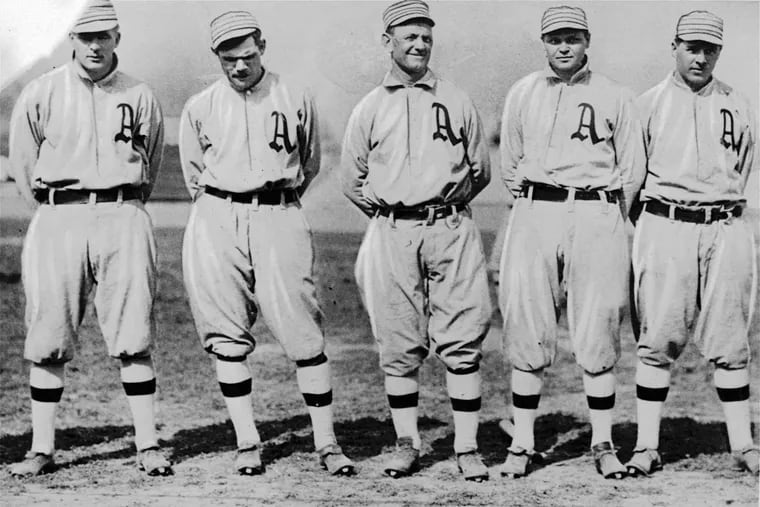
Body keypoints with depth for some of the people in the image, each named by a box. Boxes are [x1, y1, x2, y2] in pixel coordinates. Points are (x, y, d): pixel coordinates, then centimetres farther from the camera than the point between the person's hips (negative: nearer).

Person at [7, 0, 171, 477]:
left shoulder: (140, 97, 6)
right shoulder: (41, 94, 3)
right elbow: (24, 165, 10)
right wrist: (58, 210, 11)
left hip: (123, 218, 0)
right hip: (58, 221, 0)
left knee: (133, 338, -3)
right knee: (48, 341, 0)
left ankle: (148, 445, 2)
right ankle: (43, 449, 6)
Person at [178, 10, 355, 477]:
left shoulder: (297, 100, 6)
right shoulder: (199, 108, 8)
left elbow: (309, 166, 17)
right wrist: (224, 211, 12)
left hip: (279, 216, -1)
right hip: (217, 223, 2)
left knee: (303, 331, -7)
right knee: (228, 335, 1)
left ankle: (327, 442, -1)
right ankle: (247, 442, 8)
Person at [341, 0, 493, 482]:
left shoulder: (457, 101, 10)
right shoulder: (369, 108, 10)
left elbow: (480, 170, 15)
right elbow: (353, 179, 14)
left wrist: (446, 203, 8)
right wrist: (388, 210, 8)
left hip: (451, 230, 0)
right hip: (392, 234, 1)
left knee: (462, 343, -4)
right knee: (399, 346, 3)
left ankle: (467, 447, 1)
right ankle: (407, 443, 13)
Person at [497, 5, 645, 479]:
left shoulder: (614, 97, 7)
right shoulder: (522, 94, 12)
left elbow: (632, 168, 9)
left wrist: (606, 219, 8)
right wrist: (534, 210, 13)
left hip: (597, 214, -1)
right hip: (535, 213, 2)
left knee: (598, 338, -2)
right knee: (528, 336, -1)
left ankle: (603, 444, 5)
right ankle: (522, 444, 5)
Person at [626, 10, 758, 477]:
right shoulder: (649, 105, 6)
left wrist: (722, 205, 9)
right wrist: (654, 215, 3)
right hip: (665, 227, -2)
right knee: (658, 339, -3)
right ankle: (647, 445, 0)